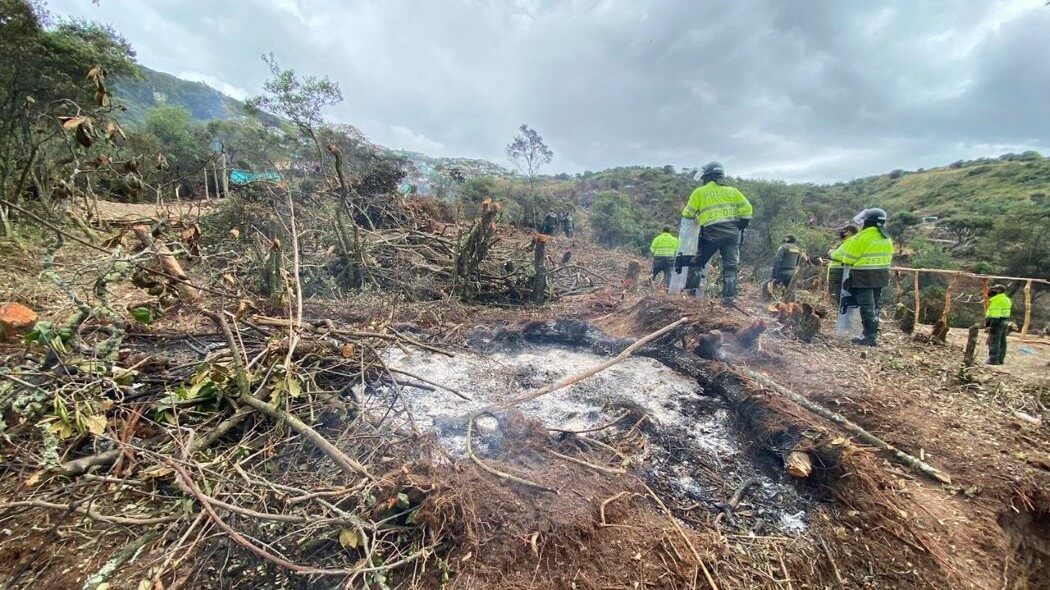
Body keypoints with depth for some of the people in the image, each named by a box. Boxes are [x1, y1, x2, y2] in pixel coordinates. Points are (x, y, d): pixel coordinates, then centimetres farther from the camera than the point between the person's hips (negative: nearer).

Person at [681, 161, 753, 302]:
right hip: (731, 233, 2)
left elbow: (688, 214, 8)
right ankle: (728, 297, 0)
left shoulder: (699, 192, 10)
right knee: (730, 266, 6)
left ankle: (690, 291, 9)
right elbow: (746, 208, 8)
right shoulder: (732, 191, 17)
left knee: (696, 263, 12)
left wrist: (695, 219, 30)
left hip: (710, 234, -2)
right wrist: (741, 228, 14)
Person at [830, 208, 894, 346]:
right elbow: (888, 257, 15)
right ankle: (873, 333, 21)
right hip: (880, 277, 8)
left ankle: (870, 337, -3)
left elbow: (846, 256, -10)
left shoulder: (862, 238, -16)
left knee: (867, 306, -4)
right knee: (875, 305, 14)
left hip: (864, 277, -8)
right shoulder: (887, 239, 10)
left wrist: (833, 255, 7)